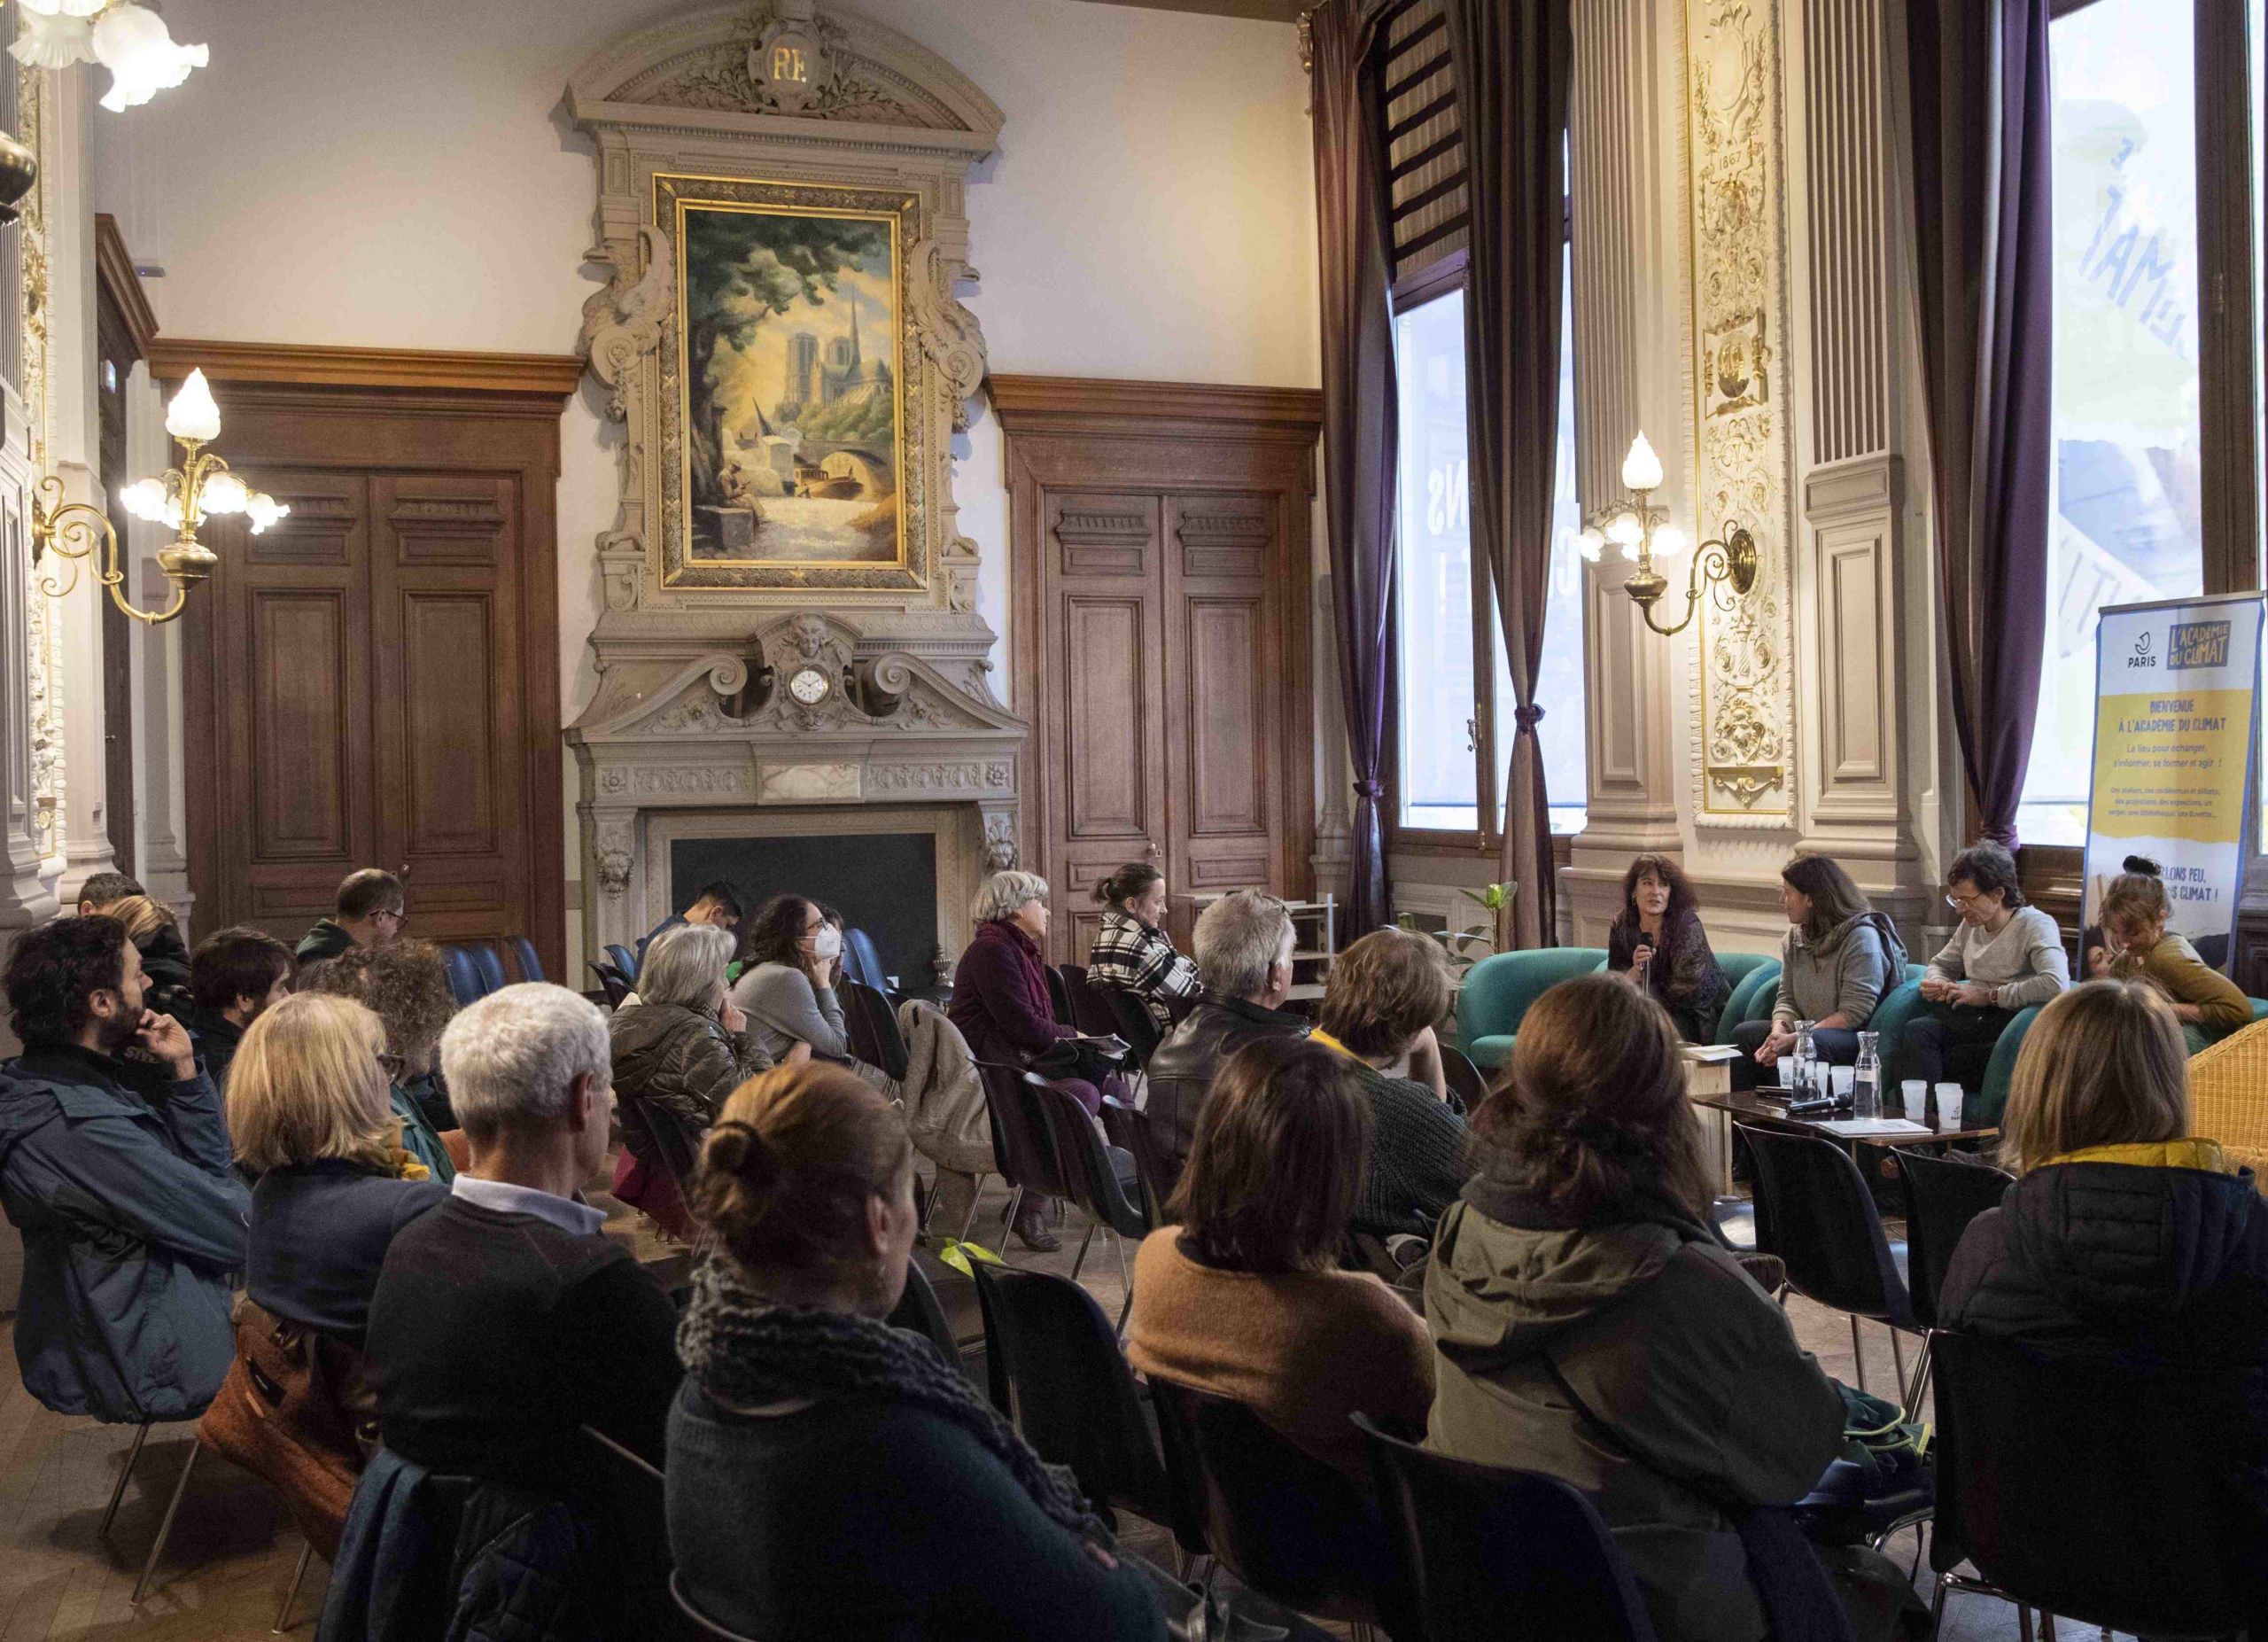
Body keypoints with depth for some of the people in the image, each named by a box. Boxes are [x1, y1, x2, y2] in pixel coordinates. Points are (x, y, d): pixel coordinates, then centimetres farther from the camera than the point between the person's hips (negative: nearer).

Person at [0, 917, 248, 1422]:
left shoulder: (75, 1085, 4)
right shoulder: (80, 1127, -29)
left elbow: (208, 1167, 9)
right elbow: (238, 1228, -25)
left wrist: (183, 1069, -4)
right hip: (156, 1376, -9)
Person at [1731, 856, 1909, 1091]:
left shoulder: (1861, 937, -14)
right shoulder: (1795, 936, 10)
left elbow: (1854, 1013, -19)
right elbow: (1787, 999, 10)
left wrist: (1793, 1039, -24)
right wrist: (1779, 1031, -14)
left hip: (1859, 1036, -8)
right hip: (1808, 1033, 8)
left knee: (1813, 1044, -38)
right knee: (1744, 1033, -10)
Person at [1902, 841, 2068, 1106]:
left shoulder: (2035, 924, -7)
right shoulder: (1971, 925, 15)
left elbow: (2056, 984, -25)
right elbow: (1941, 963, 31)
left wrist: (1988, 995, -19)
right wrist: (1936, 983, 5)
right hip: (1975, 1022, 6)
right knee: (1916, 1030, -27)